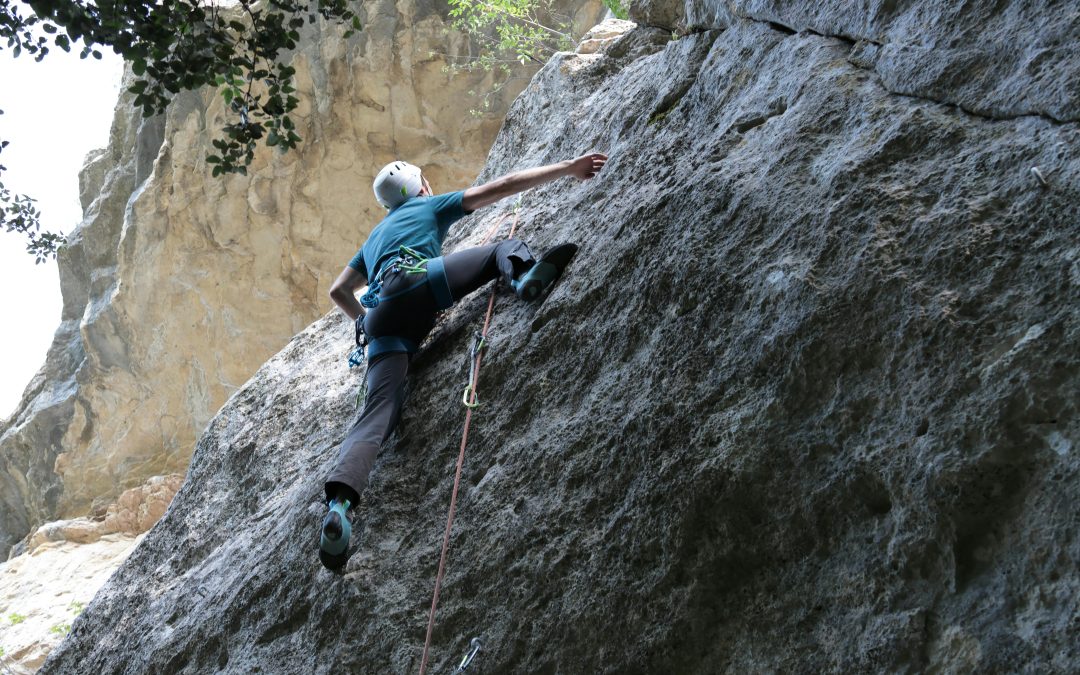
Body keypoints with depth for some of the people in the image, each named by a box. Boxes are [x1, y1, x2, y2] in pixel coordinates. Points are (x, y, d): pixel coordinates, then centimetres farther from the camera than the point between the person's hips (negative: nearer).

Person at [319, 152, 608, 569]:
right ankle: (524, 273, -26)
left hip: (382, 316, 4)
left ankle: (339, 499, -38)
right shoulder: (431, 205, 28)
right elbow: (501, 187, 21)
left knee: (380, 410, -13)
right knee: (506, 248, 13)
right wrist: (569, 169, 24)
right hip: (418, 278, -4)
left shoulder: (375, 237, 43)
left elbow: (338, 291, 41)